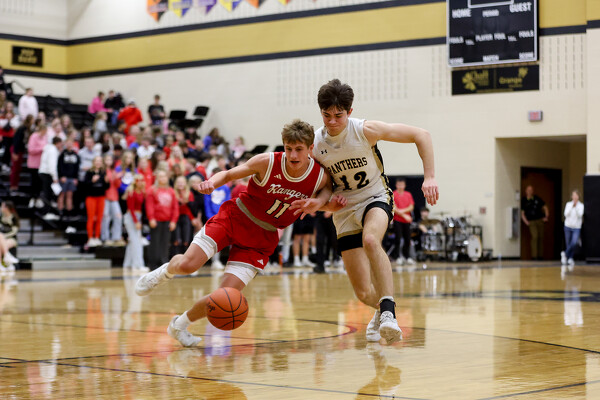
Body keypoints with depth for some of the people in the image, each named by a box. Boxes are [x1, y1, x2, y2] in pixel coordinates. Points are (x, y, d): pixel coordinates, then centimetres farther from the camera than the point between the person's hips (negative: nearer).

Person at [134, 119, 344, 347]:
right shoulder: (267, 163, -18)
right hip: (234, 218, -2)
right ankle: (164, 273, 20)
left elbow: (326, 192, 6)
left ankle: (180, 325, 16)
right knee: (187, 265, -20)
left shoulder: (321, 177, -13)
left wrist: (332, 204, -19)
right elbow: (228, 174, -6)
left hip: (262, 238, 2)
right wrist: (212, 182, -28)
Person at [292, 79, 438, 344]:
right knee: (363, 293, -2)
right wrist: (315, 202, -16)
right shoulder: (315, 144, -10)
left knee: (370, 240, -40)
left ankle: (388, 312, -36)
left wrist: (429, 178, -20)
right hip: (345, 209, 3)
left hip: (375, 198, -3)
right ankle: (381, 310, 36)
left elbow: (420, 135, -13)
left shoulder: (366, 130, -18)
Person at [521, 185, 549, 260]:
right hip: (531, 222, -3)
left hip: (540, 220, 3)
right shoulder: (524, 201, 2)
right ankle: (534, 256, -15)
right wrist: (525, 221, -10)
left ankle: (540, 255, 11)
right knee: (534, 237, -18)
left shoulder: (537, 199, 8)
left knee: (541, 237, 3)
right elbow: (522, 213, 3)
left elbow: (545, 208, 16)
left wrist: (546, 217, 4)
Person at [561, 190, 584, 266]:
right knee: (568, 244, 7)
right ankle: (569, 258, 23)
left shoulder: (581, 205, -3)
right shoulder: (568, 204, 0)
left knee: (574, 243, -19)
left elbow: (580, 215, -15)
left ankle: (565, 254, 1)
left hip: (577, 227, -1)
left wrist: (576, 206, -20)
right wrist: (572, 206, -15)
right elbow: (566, 214, -9)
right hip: (568, 226, 1)